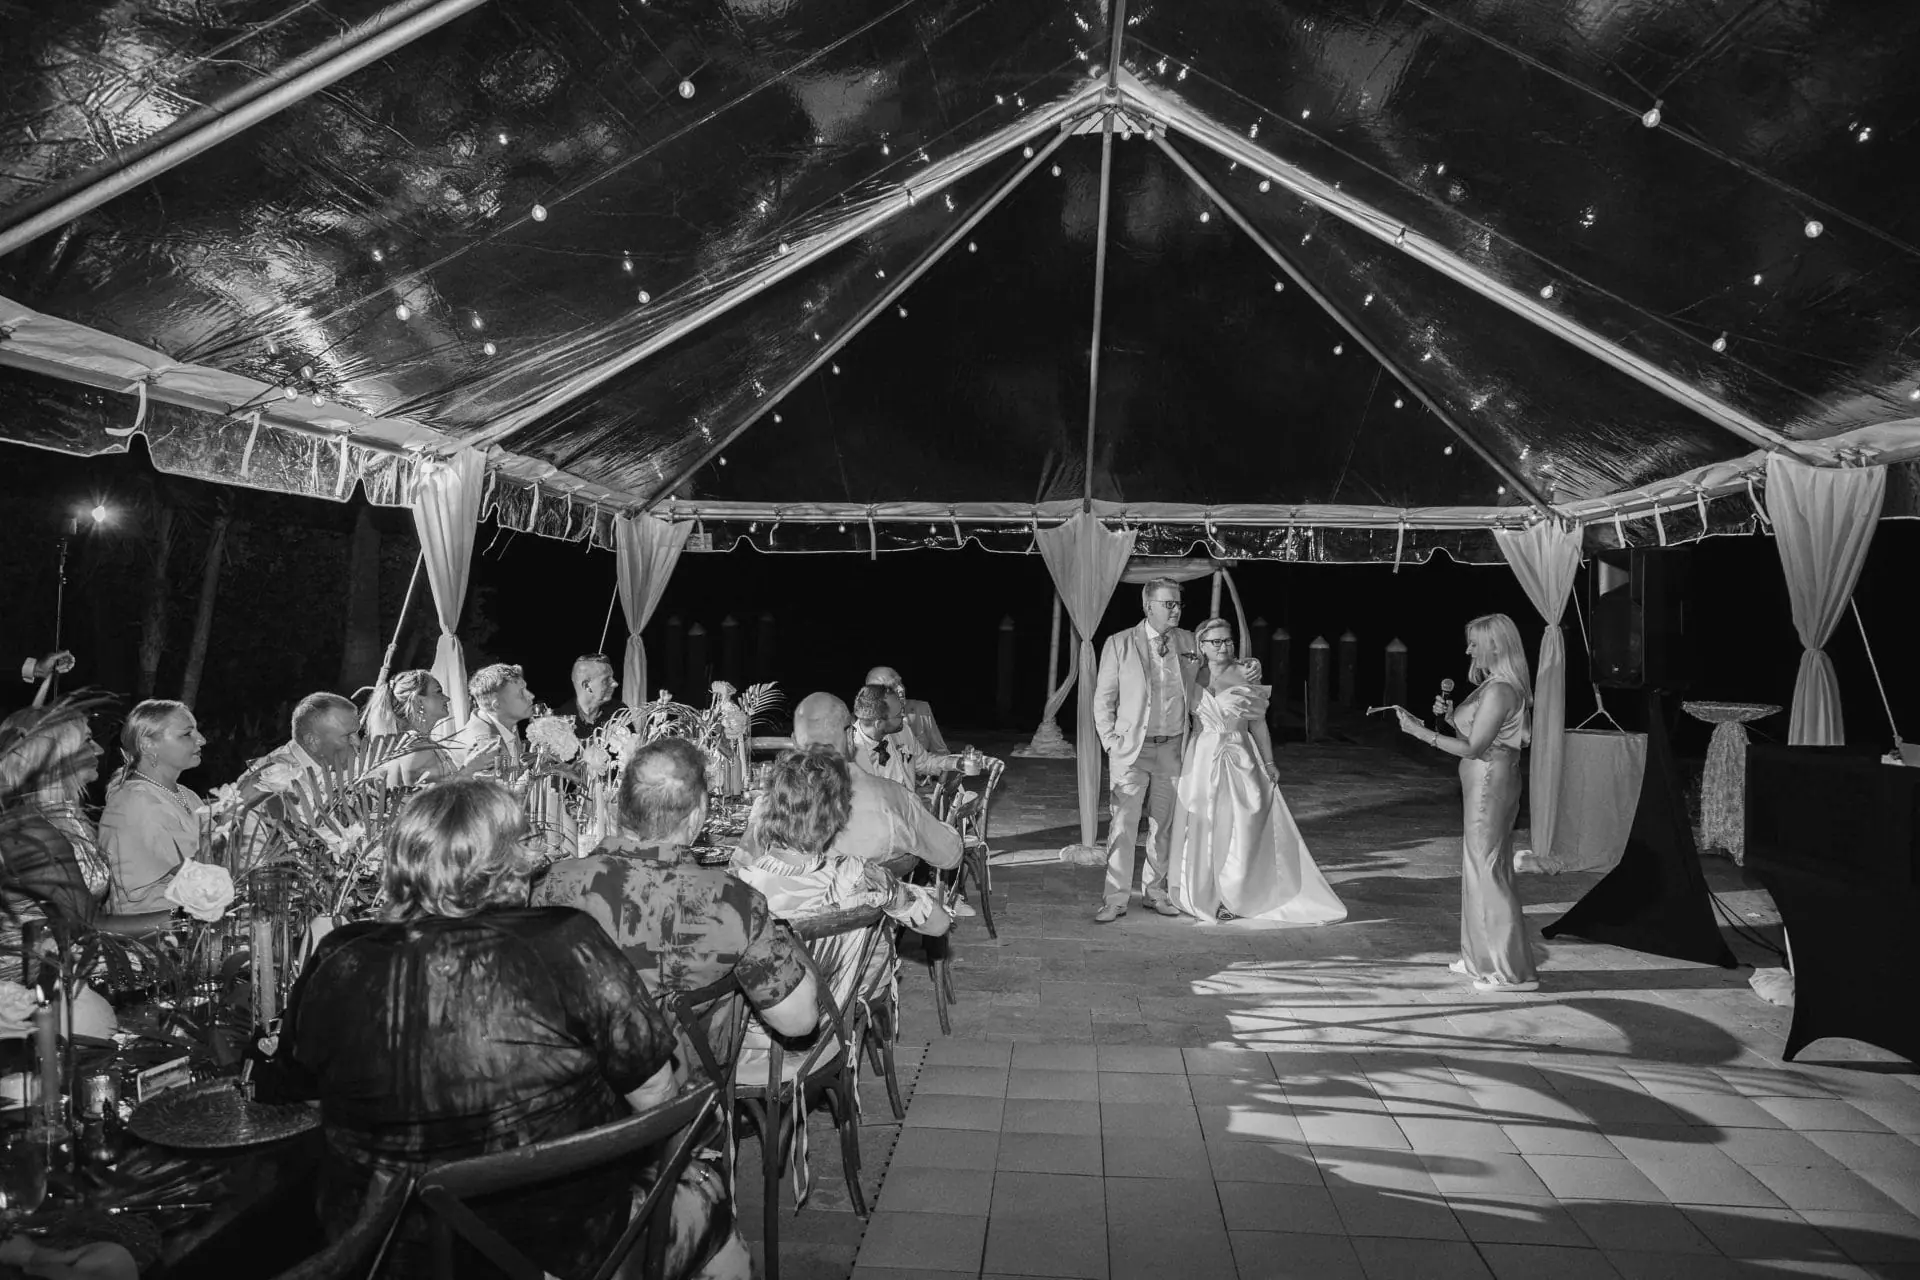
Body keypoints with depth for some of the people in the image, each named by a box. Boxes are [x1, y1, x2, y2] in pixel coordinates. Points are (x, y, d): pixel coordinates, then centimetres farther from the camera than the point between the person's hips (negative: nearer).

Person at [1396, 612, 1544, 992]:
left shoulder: (1499, 691, -20)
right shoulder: (1497, 686, 11)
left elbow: (1472, 748, -21)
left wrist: (1422, 732, -19)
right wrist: (1452, 715, 5)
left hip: (1489, 782, -10)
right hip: (1484, 782, 10)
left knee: (1488, 870, -3)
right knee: (1485, 867, 16)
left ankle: (1513, 971, 4)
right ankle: (1485, 958, 27)